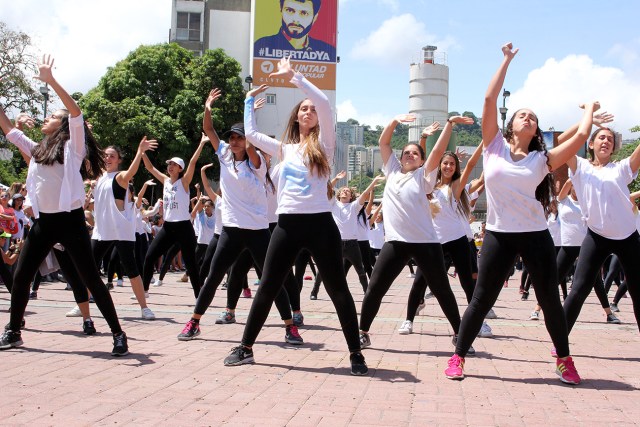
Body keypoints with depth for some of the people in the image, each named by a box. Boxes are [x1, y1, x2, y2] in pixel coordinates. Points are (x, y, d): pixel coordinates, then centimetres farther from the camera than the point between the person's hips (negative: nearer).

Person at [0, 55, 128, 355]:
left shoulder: (73, 148, -3)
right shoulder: (37, 150, 17)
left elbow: (76, 113, -17)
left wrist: (51, 81, -23)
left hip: (69, 220, -7)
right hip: (43, 222, 7)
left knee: (91, 279, -6)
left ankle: (118, 334, -1)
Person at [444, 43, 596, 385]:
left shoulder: (541, 160, 5)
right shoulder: (495, 147, 3)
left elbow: (581, 137, -5)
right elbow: (489, 99, -4)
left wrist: (590, 109, 13)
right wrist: (507, 60, 0)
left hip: (535, 235, 2)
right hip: (498, 235, -1)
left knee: (550, 300, 7)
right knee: (482, 300, 2)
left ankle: (564, 360, 24)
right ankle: (458, 357, 14)